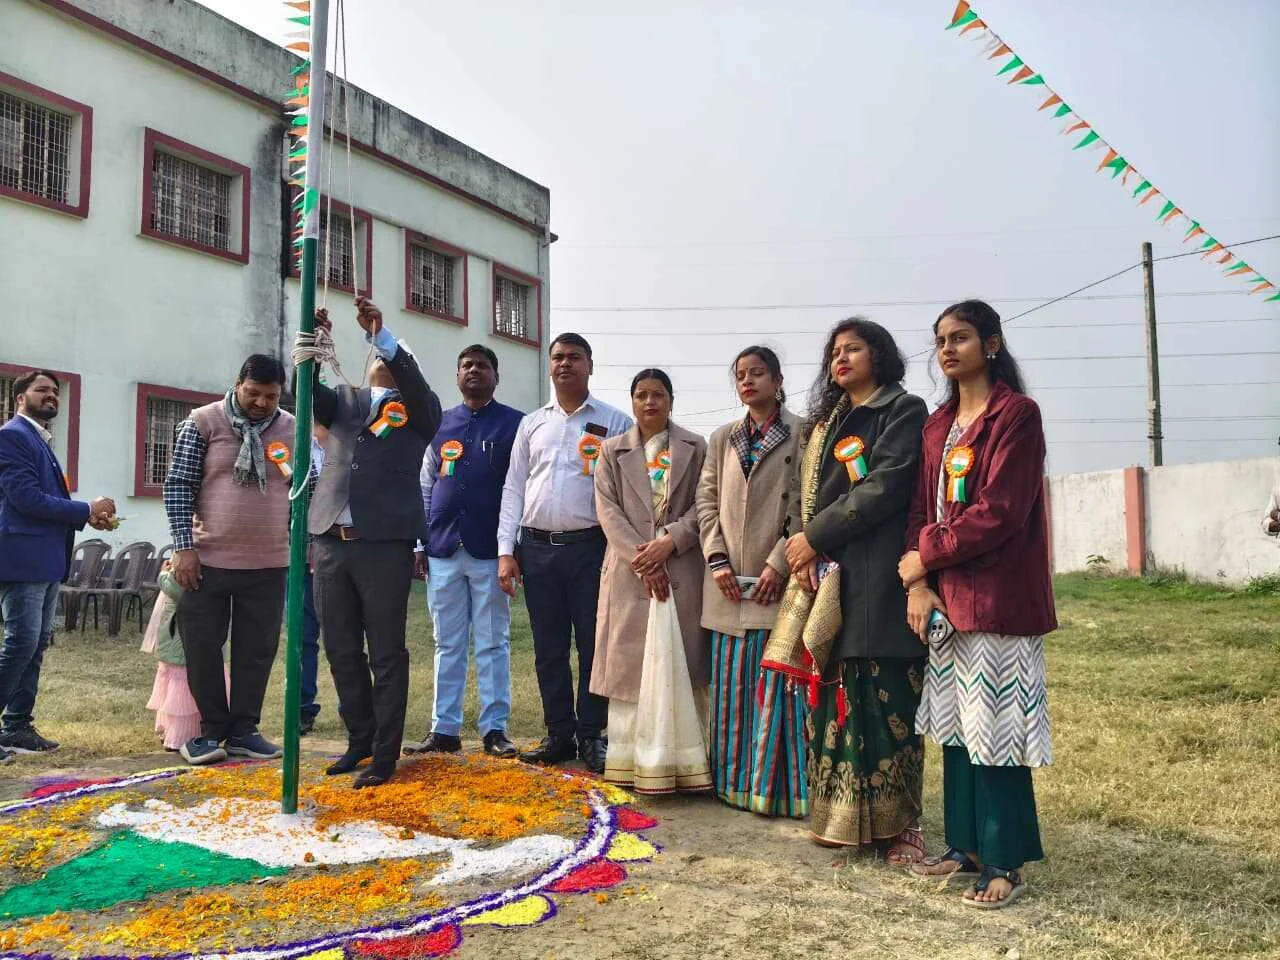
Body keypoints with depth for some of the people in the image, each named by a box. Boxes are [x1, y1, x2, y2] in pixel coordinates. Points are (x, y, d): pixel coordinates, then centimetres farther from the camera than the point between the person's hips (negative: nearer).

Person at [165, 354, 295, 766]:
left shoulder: (291, 430, 4)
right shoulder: (204, 422, -4)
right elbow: (177, 485, -4)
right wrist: (184, 547, -9)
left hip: (268, 564, 2)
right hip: (208, 559, -2)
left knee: (257, 650, 8)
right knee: (203, 648, 5)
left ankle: (243, 730, 21)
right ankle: (212, 731, 20)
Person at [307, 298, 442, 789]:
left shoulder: (417, 409, 7)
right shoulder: (344, 400, 18)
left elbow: (415, 384, -14)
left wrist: (381, 334, -23)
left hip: (385, 544, -4)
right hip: (331, 541, 4)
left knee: (386, 653, 2)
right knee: (341, 651, 12)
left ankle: (385, 754, 11)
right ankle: (360, 739, 28)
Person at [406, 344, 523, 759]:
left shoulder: (514, 424, 2)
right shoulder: (440, 425, 13)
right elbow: (426, 488, 14)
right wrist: (421, 543, 8)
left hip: (490, 551, -3)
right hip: (443, 551, 4)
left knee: (493, 644, 3)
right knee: (448, 645, 9)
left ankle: (495, 729, 10)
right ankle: (444, 730, 16)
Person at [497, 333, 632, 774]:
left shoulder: (614, 422, 2)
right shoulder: (531, 423, 13)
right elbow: (513, 488, 12)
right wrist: (506, 551, 4)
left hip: (590, 546, -3)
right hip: (537, 547, 4)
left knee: (593, 645, 1)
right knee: (548, 649, 9)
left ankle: (591, 735, 13)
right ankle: (559, 735, 20)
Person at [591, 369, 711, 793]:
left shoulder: (695, 448, 10)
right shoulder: (612, 451, 11)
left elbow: (703, 506, 2)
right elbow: (607, 510, 1)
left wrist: (669, 541, -14)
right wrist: (641, 559, -11)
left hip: (681, 572, -1)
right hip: (629, 572, 1)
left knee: (679, 666, -1)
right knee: (630, 665, 1)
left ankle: (681, 762, 4)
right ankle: (634, 762, 7)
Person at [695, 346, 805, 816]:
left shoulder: (801, 433, 0)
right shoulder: (722, 438, 15)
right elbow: (706, 501, 11)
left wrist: (779, 563, -14)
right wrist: (717, 560, -2)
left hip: (778, 580, -4)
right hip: (729, 584, 5)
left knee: (777, 686, -2)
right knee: (731, 687, 9)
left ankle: (778, 787, 8)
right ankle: (736, 780, 20)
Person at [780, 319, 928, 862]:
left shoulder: (903, 411, 0)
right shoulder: (825, 422, 22)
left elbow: (885, 488, -12)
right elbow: (803, 493, 15)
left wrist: (816, 538, -10)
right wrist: (801, 550, -3)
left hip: (877, 579, -6)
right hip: (824, 577, 7)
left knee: (884, 699, -5)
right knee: (832, 693, 6)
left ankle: (897, 821, 6)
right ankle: (841, 814, 15)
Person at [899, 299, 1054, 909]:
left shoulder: (1017, 413, -8)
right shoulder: (938, 424, 14)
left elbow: (1000, 512, -16)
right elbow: (922, 507, 11)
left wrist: (925, 556, -10)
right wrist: (917, 583, -3)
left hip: (998, 595, -7)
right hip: (945, 596, 7)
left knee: (994, 729, -1)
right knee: (955, 724, 12)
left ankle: (1005, 862, 12)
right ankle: (967, 846, 25)